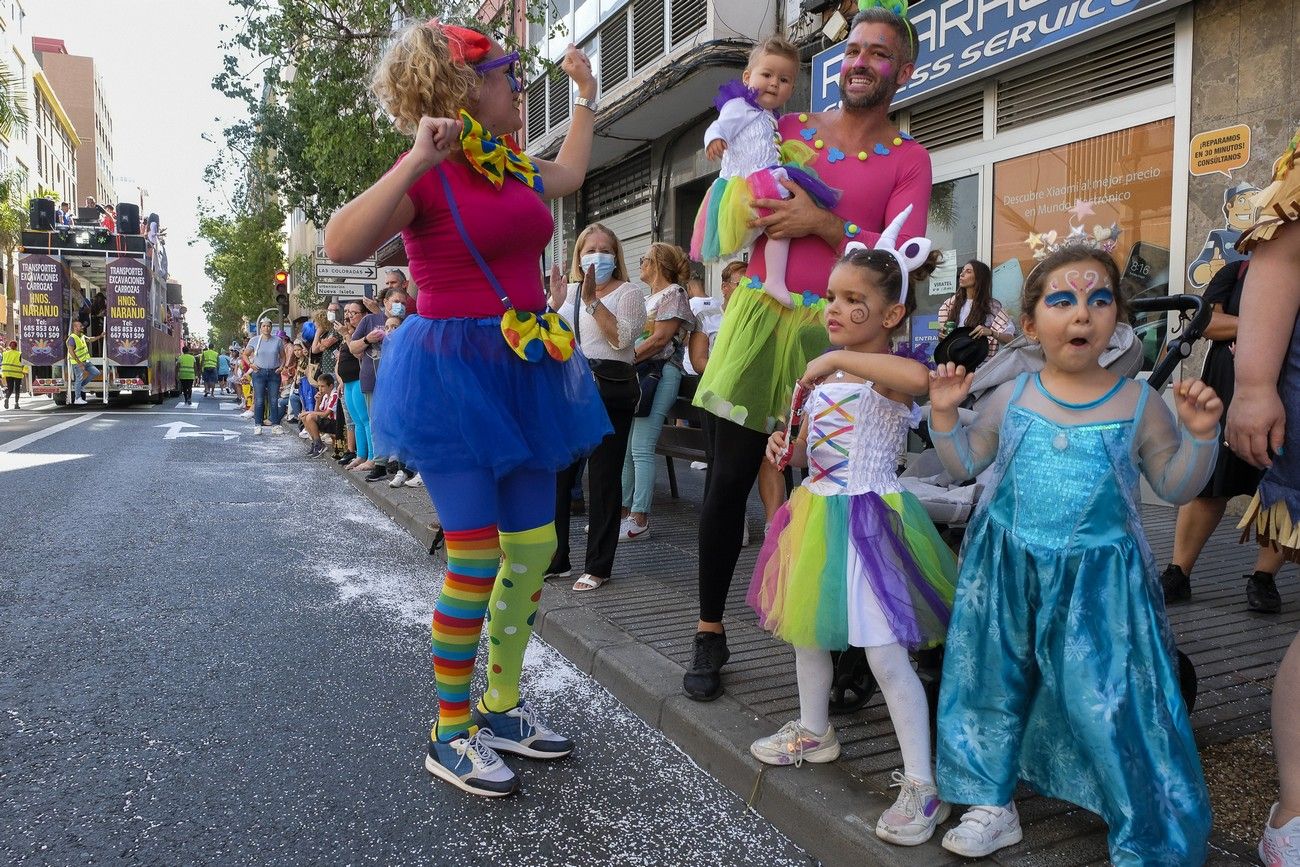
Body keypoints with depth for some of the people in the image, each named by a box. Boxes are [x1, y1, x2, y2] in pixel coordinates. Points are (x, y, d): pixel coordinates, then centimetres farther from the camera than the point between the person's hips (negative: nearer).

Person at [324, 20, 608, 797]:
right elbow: (341, 246, -26)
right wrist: (418, 161, -27)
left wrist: (587, 94, 41)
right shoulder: (426, 176, -10)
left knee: (534, 548, 9)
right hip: (454, 375, -8)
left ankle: (501, 706, 27)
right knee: (476, 560, -7)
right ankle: (450, 734, 12)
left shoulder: (515, 168, 12)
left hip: (524, 371, 8)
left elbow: (569, 173, 35)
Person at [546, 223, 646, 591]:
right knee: (557, 474, 3)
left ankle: (598, 566, 9)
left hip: (610, 391, -5)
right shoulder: (569, 291, 17)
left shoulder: (628, 292, 3)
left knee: (604, 479, -1)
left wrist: (593, 300, -16)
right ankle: (555, 560, 16)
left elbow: (622, 337, -13)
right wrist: (555, 304, -4)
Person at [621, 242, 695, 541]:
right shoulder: (649, 297, 25)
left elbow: (660, 339, -12)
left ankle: (640, 519, -9)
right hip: (637, 373, 9)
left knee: (641, 449, -12)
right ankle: (623, 509, 11)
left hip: (659, 375, -9)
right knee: (624, 447, 5)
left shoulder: (674, 293, -2)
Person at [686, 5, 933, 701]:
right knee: (728, 481, 1)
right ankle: (710, 634, 15)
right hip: (760, 314, 1)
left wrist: (822, 223, -14)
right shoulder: (784, 130, 13)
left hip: (838, 330, -1)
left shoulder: (908, 159, 8)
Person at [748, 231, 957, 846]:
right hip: (816, 513, 9)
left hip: (867, 518, -8)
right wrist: (786, 449, -4)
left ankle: (922, 784, 7)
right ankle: (813, 732, 43)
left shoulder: (888, 374, -15)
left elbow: (919, 377, -43)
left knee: (885, 654, -6)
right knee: (808, 632, 21)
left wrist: (836, 358, -34)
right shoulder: (823, 372, 9)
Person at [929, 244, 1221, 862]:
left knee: (1111, 703, -4)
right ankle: (992, 805, 34)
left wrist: (1199, 434, -11)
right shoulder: (1010, 398, -1)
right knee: (994, 685, 13)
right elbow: (964, 463, 9)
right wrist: (945, 414, -6)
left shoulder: (1139, 404, -4)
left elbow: (1175, 487, 4)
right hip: (1007, 573, 2)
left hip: (1097, 579, -2)